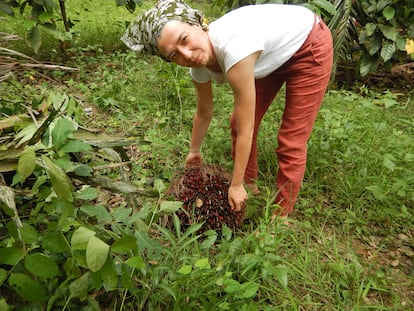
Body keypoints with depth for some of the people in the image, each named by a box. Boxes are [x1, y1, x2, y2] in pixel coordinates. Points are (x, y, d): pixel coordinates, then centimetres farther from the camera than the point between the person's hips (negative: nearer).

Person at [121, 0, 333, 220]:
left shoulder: (233, 49, -40)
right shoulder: (198, 67, -17)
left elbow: (245, 132, -32)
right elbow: (204, 114, 3)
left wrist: (236, 185, -20)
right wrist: (194, 151, 17)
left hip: (309, 46, -6)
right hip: (275, 55, 6)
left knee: (291, 140, -6)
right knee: (239, 122, 4)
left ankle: (282, 214, 14)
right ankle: (249, 185, 26)